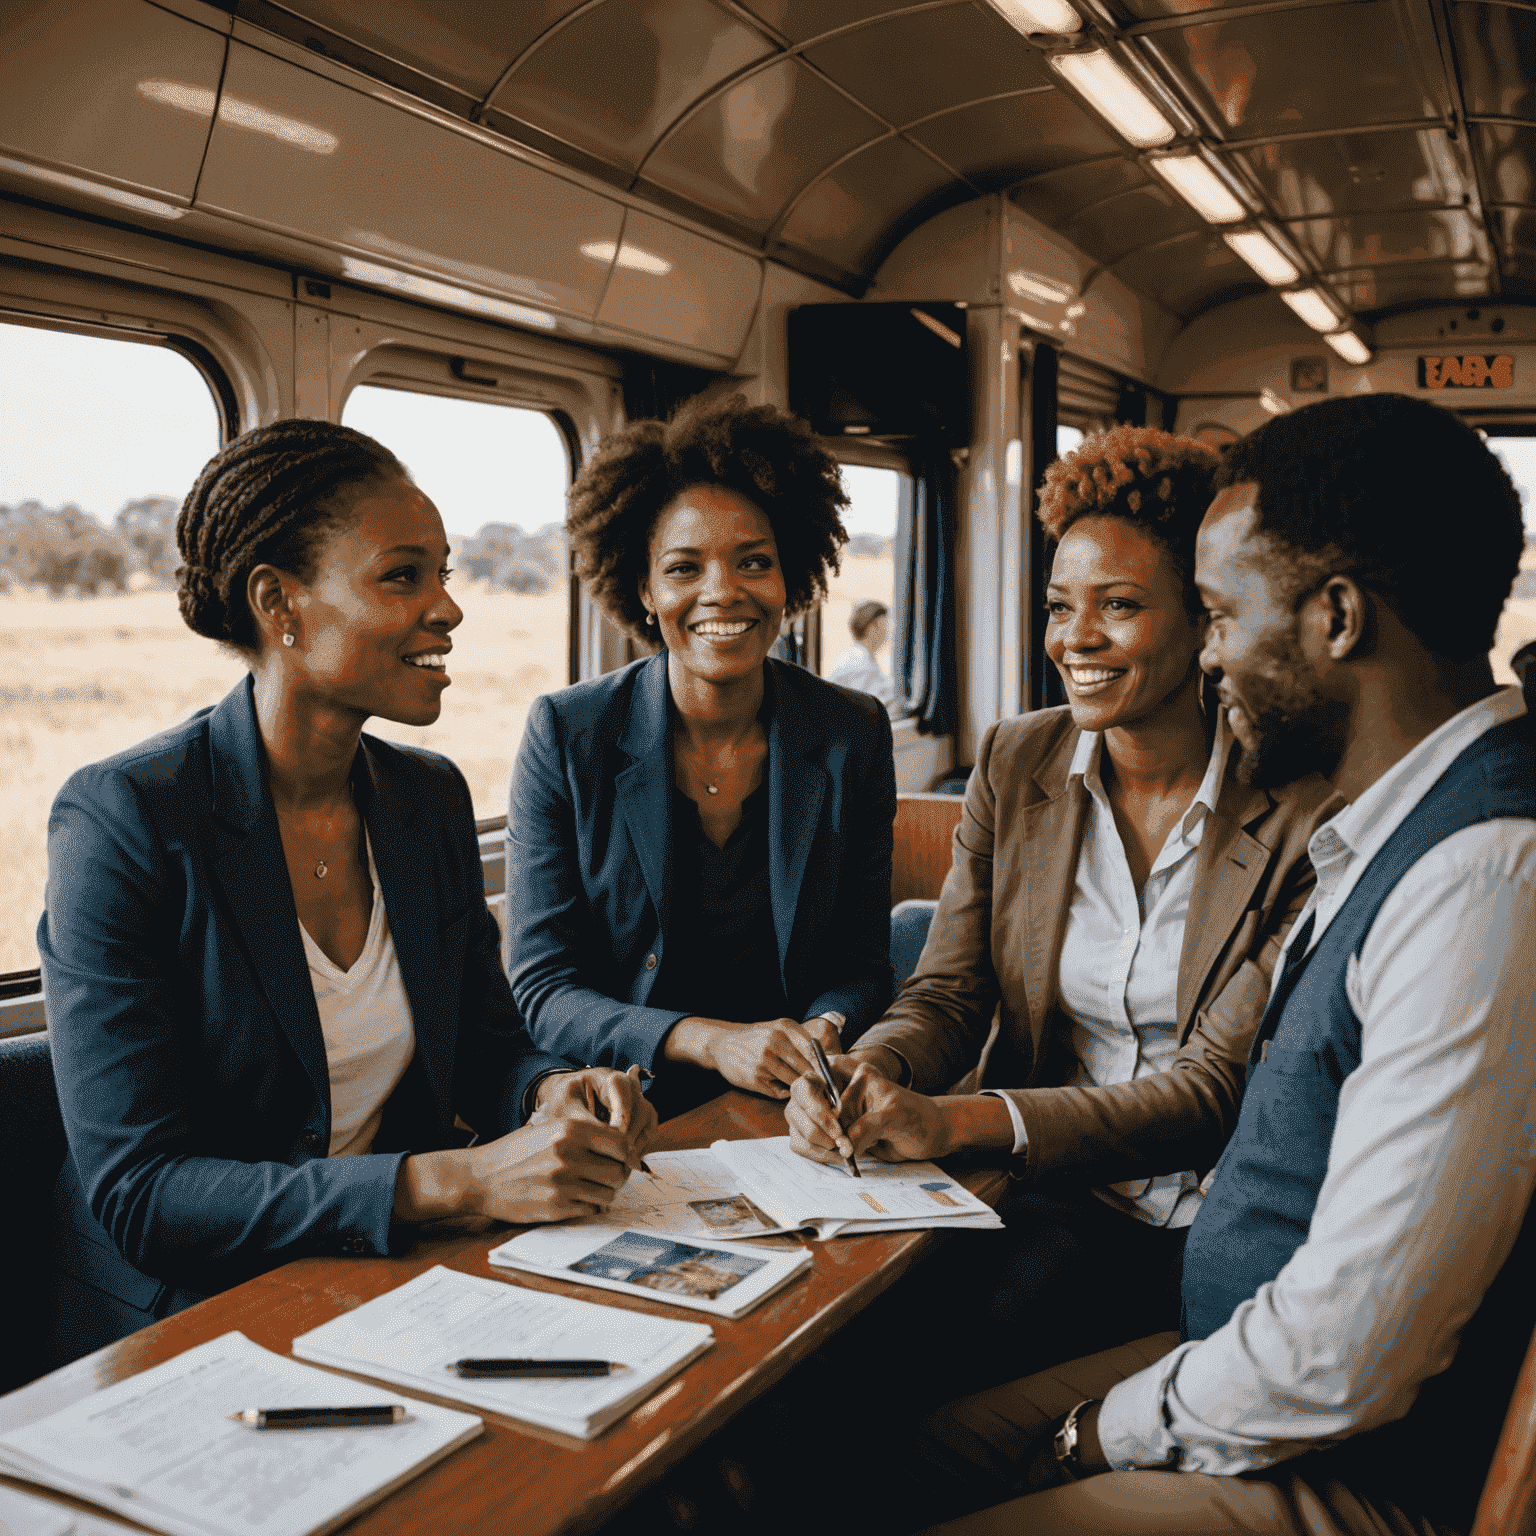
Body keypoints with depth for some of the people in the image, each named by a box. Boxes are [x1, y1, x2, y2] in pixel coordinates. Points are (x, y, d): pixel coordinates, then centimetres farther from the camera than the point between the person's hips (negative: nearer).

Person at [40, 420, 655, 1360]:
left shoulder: (433, 798, 3)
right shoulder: (122, 820, -16)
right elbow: (135, 1192, -20)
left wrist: (555, 1090, -12)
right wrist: (457, 1179, -29)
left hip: (397, 1283, 6)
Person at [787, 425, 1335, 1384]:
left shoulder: (1301, 810, -11)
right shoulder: (1014, 765, 3)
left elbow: (1219, 1088, -15)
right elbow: (947, 992, 3)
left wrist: (965, 1121, -27)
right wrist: (870, 1073, -22)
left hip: (1209, 1224, -3)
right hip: (1048, 1190, 4)